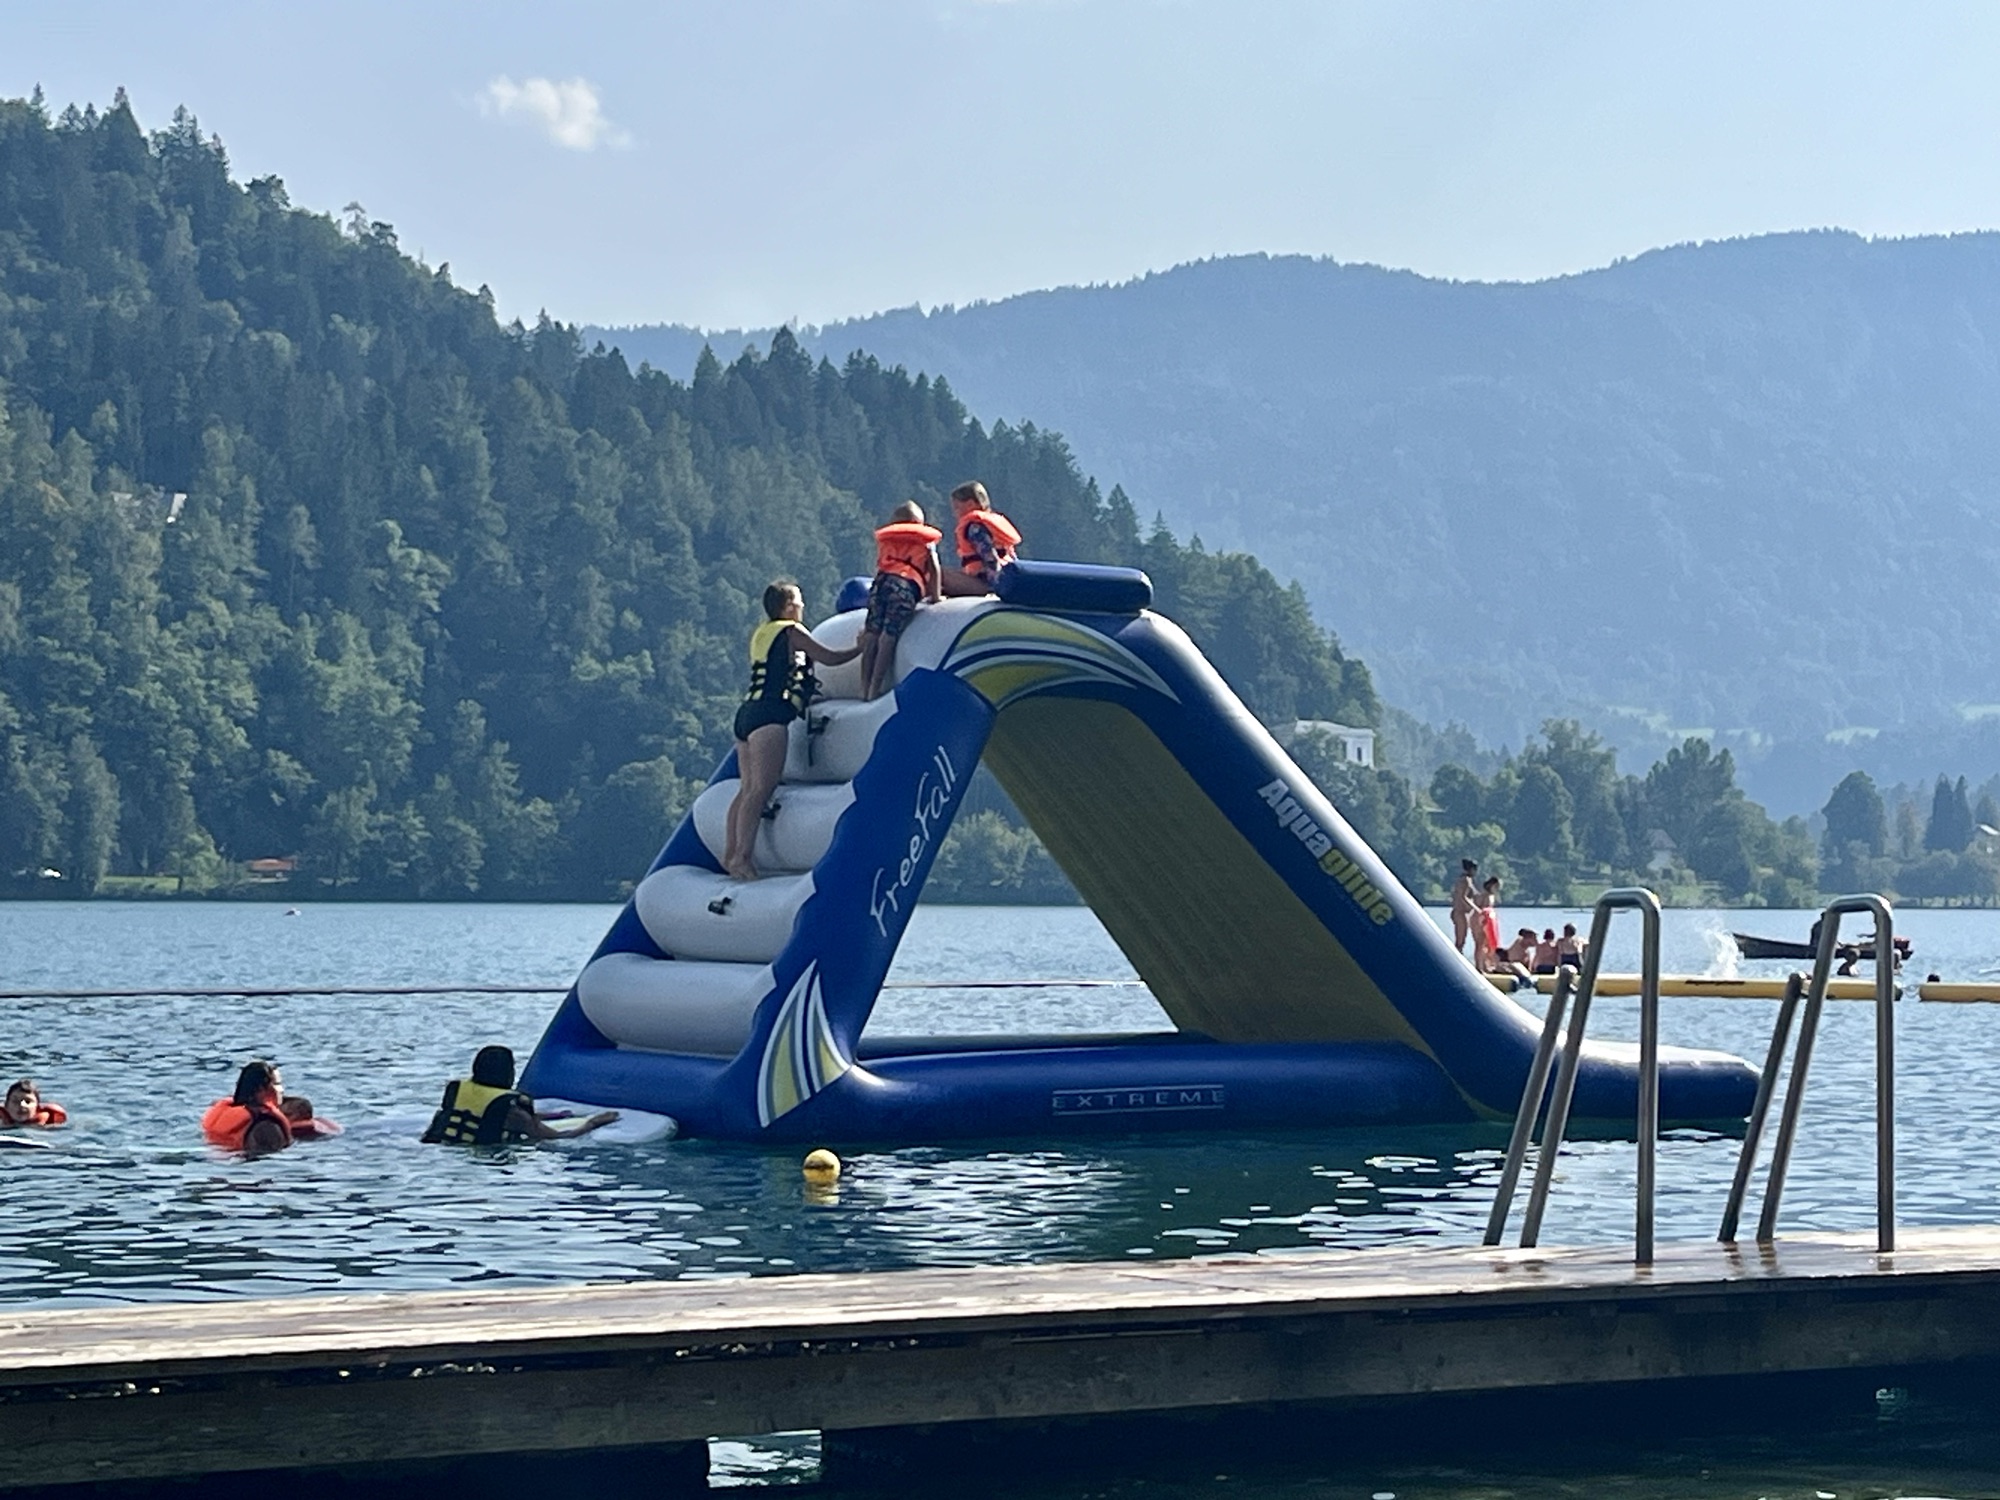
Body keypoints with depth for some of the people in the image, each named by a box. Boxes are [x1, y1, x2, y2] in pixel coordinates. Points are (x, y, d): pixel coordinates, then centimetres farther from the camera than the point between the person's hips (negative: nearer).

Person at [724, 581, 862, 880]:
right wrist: (862, 647, 15)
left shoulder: (761, 634, 21)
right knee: (761, 789, -15)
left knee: (747, 788, 9)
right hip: (771, 716, -9)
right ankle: (743, 856, -23)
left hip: (747, 713, 9)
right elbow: (830, 658, 3)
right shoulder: (792, 632, -1)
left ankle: (732, 853, 6)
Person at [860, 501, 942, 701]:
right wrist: (935, 595, 19)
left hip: (881, 580, 3)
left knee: (872, 635, 2)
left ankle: (865, 688, -3)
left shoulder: (884, 538, 30)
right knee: (889, 637, -9)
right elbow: (933, 568, 15)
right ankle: (875, 690, -16)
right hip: (907, 584, -3)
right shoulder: (926, 540, 23)